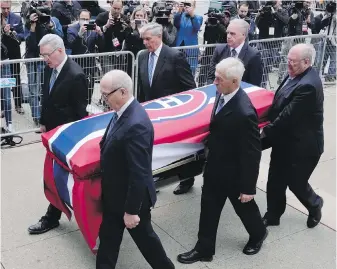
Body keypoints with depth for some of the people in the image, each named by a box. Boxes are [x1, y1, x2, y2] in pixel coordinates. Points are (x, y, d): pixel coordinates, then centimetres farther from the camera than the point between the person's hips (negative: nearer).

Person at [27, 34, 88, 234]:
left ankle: (52, 217, 14)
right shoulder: (49, 68, 1)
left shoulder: (76, 75, -23)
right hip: (53, 129, 8)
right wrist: (44, 122, 13)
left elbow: (80, 110, -17)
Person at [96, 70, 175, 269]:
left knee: (144, 236, 15)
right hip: (115, 194, 8)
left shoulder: (135, 124, -33)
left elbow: (139, 173, -29)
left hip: (131, 197, -8)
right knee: (108, 237, 20)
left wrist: (132, 210, -21)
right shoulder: (123, 112, -2)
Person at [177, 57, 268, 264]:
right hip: (215, 166, 7)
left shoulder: (244, 113, -34)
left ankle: (258, 234, 51)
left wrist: (248, 187, -17)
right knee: (209, 209, 17)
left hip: (235, 173, -7)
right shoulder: (222, 94, -9)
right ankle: (204, 249, 34)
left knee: (244, 206, 21)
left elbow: (252, 153, -25)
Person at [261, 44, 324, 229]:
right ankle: (272, 215, 32)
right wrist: (269, 128, 4)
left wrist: (266, 133, -16)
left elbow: (288, 116, -27)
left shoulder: (307, 85, -29)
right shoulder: (295, 75, 1)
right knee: (275, 181, 15)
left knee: (296, 183, 11)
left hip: (302, 145, -8)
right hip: (285, 141, 8)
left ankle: (314, 206, 41)